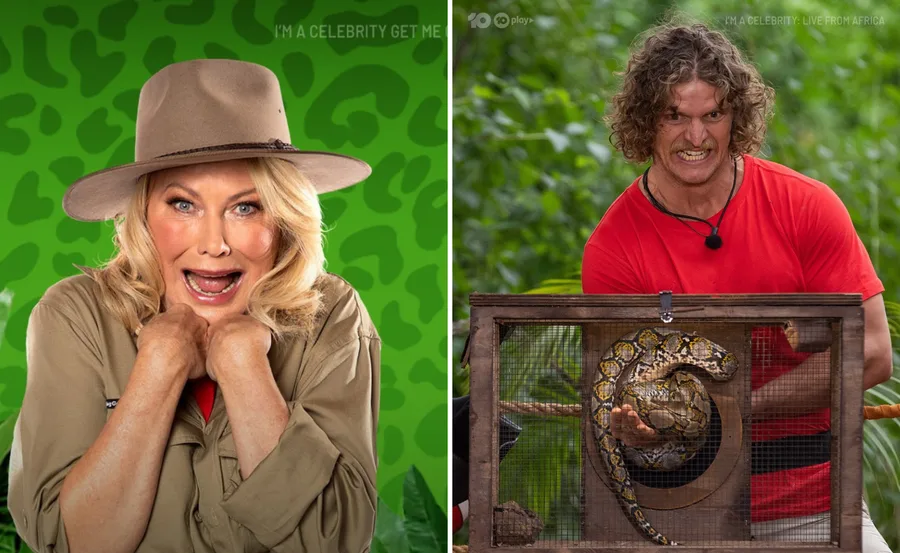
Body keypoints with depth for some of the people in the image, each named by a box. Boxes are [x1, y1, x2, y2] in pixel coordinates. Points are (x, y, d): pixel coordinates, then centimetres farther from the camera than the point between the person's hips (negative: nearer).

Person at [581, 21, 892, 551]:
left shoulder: (806, 206, -4)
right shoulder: (612, 249, -4)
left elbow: (872, 354, -7)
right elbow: (624, 392, -4)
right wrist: (640, 425, -29)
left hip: (812, 504, 1)